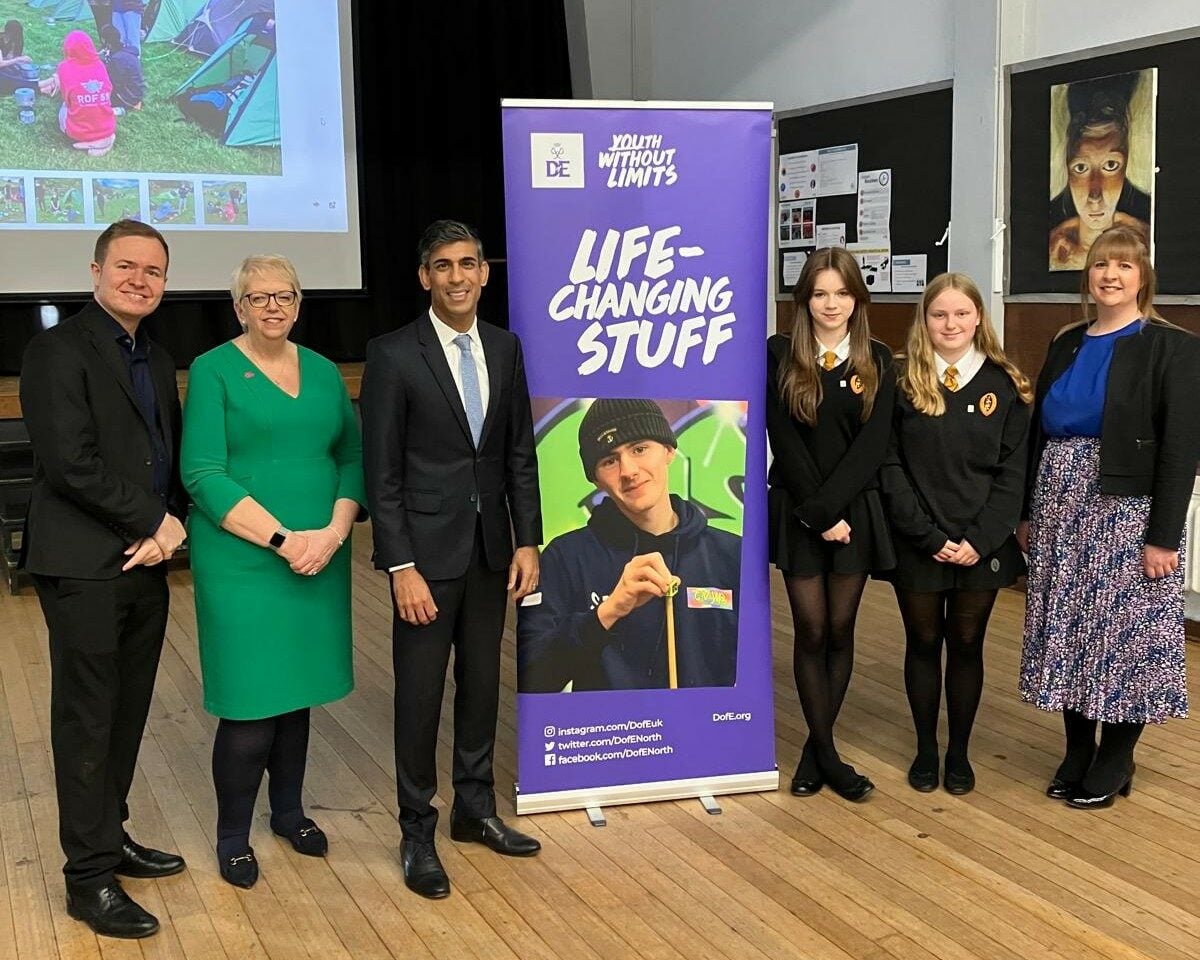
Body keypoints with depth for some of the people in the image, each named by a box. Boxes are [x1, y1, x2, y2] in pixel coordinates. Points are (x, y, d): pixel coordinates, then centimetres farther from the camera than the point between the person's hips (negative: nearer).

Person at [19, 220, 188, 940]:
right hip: (84, 566, -7)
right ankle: (91, 878, 8)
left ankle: (111, 836, 29)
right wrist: (157, 521, -12)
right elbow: (70, 462, -18)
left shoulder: (158, 361, 16)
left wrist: (169, 528, -3)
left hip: (145, 562, 7)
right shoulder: (61, 350, -9)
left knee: (128, 714, 14)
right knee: (87, 720, 0)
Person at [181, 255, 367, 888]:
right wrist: (282, 540, -17)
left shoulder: (323, 372, 11)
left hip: (319, 558, 5)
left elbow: (353, 457, 9)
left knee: (298, 691, 13)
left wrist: (333, 533, -9)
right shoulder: (213, 371, -4)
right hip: (243, 562, -5)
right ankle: (232, 835, 16)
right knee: (252, 705, -3)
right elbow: (203, 475, -11)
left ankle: (288, 810, 32)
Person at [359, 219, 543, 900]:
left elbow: (521, 453, 9)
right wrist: (402, 568, -15)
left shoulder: (506, 348, 5)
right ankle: (418, 832, 19)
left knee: (483, 684, 15)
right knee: (421, 694, 4)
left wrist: (528, 540, 3)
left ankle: (476, 809, 31)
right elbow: (382, 473, -11)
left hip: (491, 549, 5)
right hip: (428, 551, -5)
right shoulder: (394, 355, -9)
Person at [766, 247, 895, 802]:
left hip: (854, 512, 1)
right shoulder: (780, 356, -1)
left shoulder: (877, 361, 3)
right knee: (811, 632, 1)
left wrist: (828, 508, -15)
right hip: (797, 513, -1)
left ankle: (815, 749, 18)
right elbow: (783, 441, -7)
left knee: (840, 632, 6)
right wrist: (815, 516, -13)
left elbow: (872, 445, -5)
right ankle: (828, 756, 10)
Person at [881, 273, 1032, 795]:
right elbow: (890, 466, -6)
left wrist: (980, 539, -11)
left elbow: (1013, 472, -2)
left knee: (966, 645, 9)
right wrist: (929, 536, -13)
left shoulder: (1005, 385, 1)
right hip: (917, 545, 0)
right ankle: (925, 749, 24)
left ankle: (959, 752, 23)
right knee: (923, 644, 10)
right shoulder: (902, 382, -2)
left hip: (981, 546, 1)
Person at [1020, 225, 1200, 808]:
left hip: (1127, 512, -5)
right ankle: (1077, 749, 24)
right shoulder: (1066, 345, 11)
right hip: (1061, 509, 5)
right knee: (1067, 632, 9)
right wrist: (1028, 512, 9)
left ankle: (1115, 760, 19)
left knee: (1124, 631, 2)